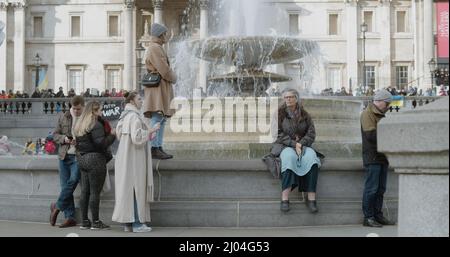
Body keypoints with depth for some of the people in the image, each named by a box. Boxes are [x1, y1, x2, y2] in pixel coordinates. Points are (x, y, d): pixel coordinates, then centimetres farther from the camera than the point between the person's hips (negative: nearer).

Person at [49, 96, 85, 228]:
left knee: (72, 181, -17)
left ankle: (57, 206, 7)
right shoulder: (64, 117, 9)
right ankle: (70, 217, 8)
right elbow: (55, 135, 14)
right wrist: (64, 138, -6)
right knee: (65, 186, 3)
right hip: (64, 156, 4)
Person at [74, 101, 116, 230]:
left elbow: (77, 144, 18)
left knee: (84, 191, 9)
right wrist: (112, 135, -8)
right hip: (95, 159, -8)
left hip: (82, 159, 9)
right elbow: (101, 144, -19)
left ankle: (84, 221, 13)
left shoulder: (79, 125, 15)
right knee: (95, 192, -4)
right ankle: (96, 222, -1)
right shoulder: (96, 125, -13)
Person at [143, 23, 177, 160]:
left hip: (162, 90, 11)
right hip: (158, 88, -11)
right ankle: (154, 149, -9)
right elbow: (164, 70, -19)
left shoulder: (157, 48, 21)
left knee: (162, 120, 10)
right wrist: (174, 78, -2)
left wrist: (171, 76, 5)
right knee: (157, 119, -10)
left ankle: (159, 148, 12)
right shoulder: (155, 48, -14)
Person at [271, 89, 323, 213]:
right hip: (284, 145, -2)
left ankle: (311, 197, -34)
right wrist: (294, 144, -13)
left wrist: (301, 144, -12)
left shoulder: (304, 115, 13)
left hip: (303, 145, 2)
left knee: (311, 156, -32)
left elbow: (311, 133, 6)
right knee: (290, 157, -38)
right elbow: (279, 133, -2)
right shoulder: (280, 113, 6)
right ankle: (285, 198, -43)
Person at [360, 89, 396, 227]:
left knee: (380, 189, 11)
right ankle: (368, 217, -1)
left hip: (382, 157, 9)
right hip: (372, 157, -9)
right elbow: (371, 135, -20)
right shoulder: (367, 114, -9)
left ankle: (378, 215, 18)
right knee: (371, 188, -6)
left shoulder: (380, 114, 20)